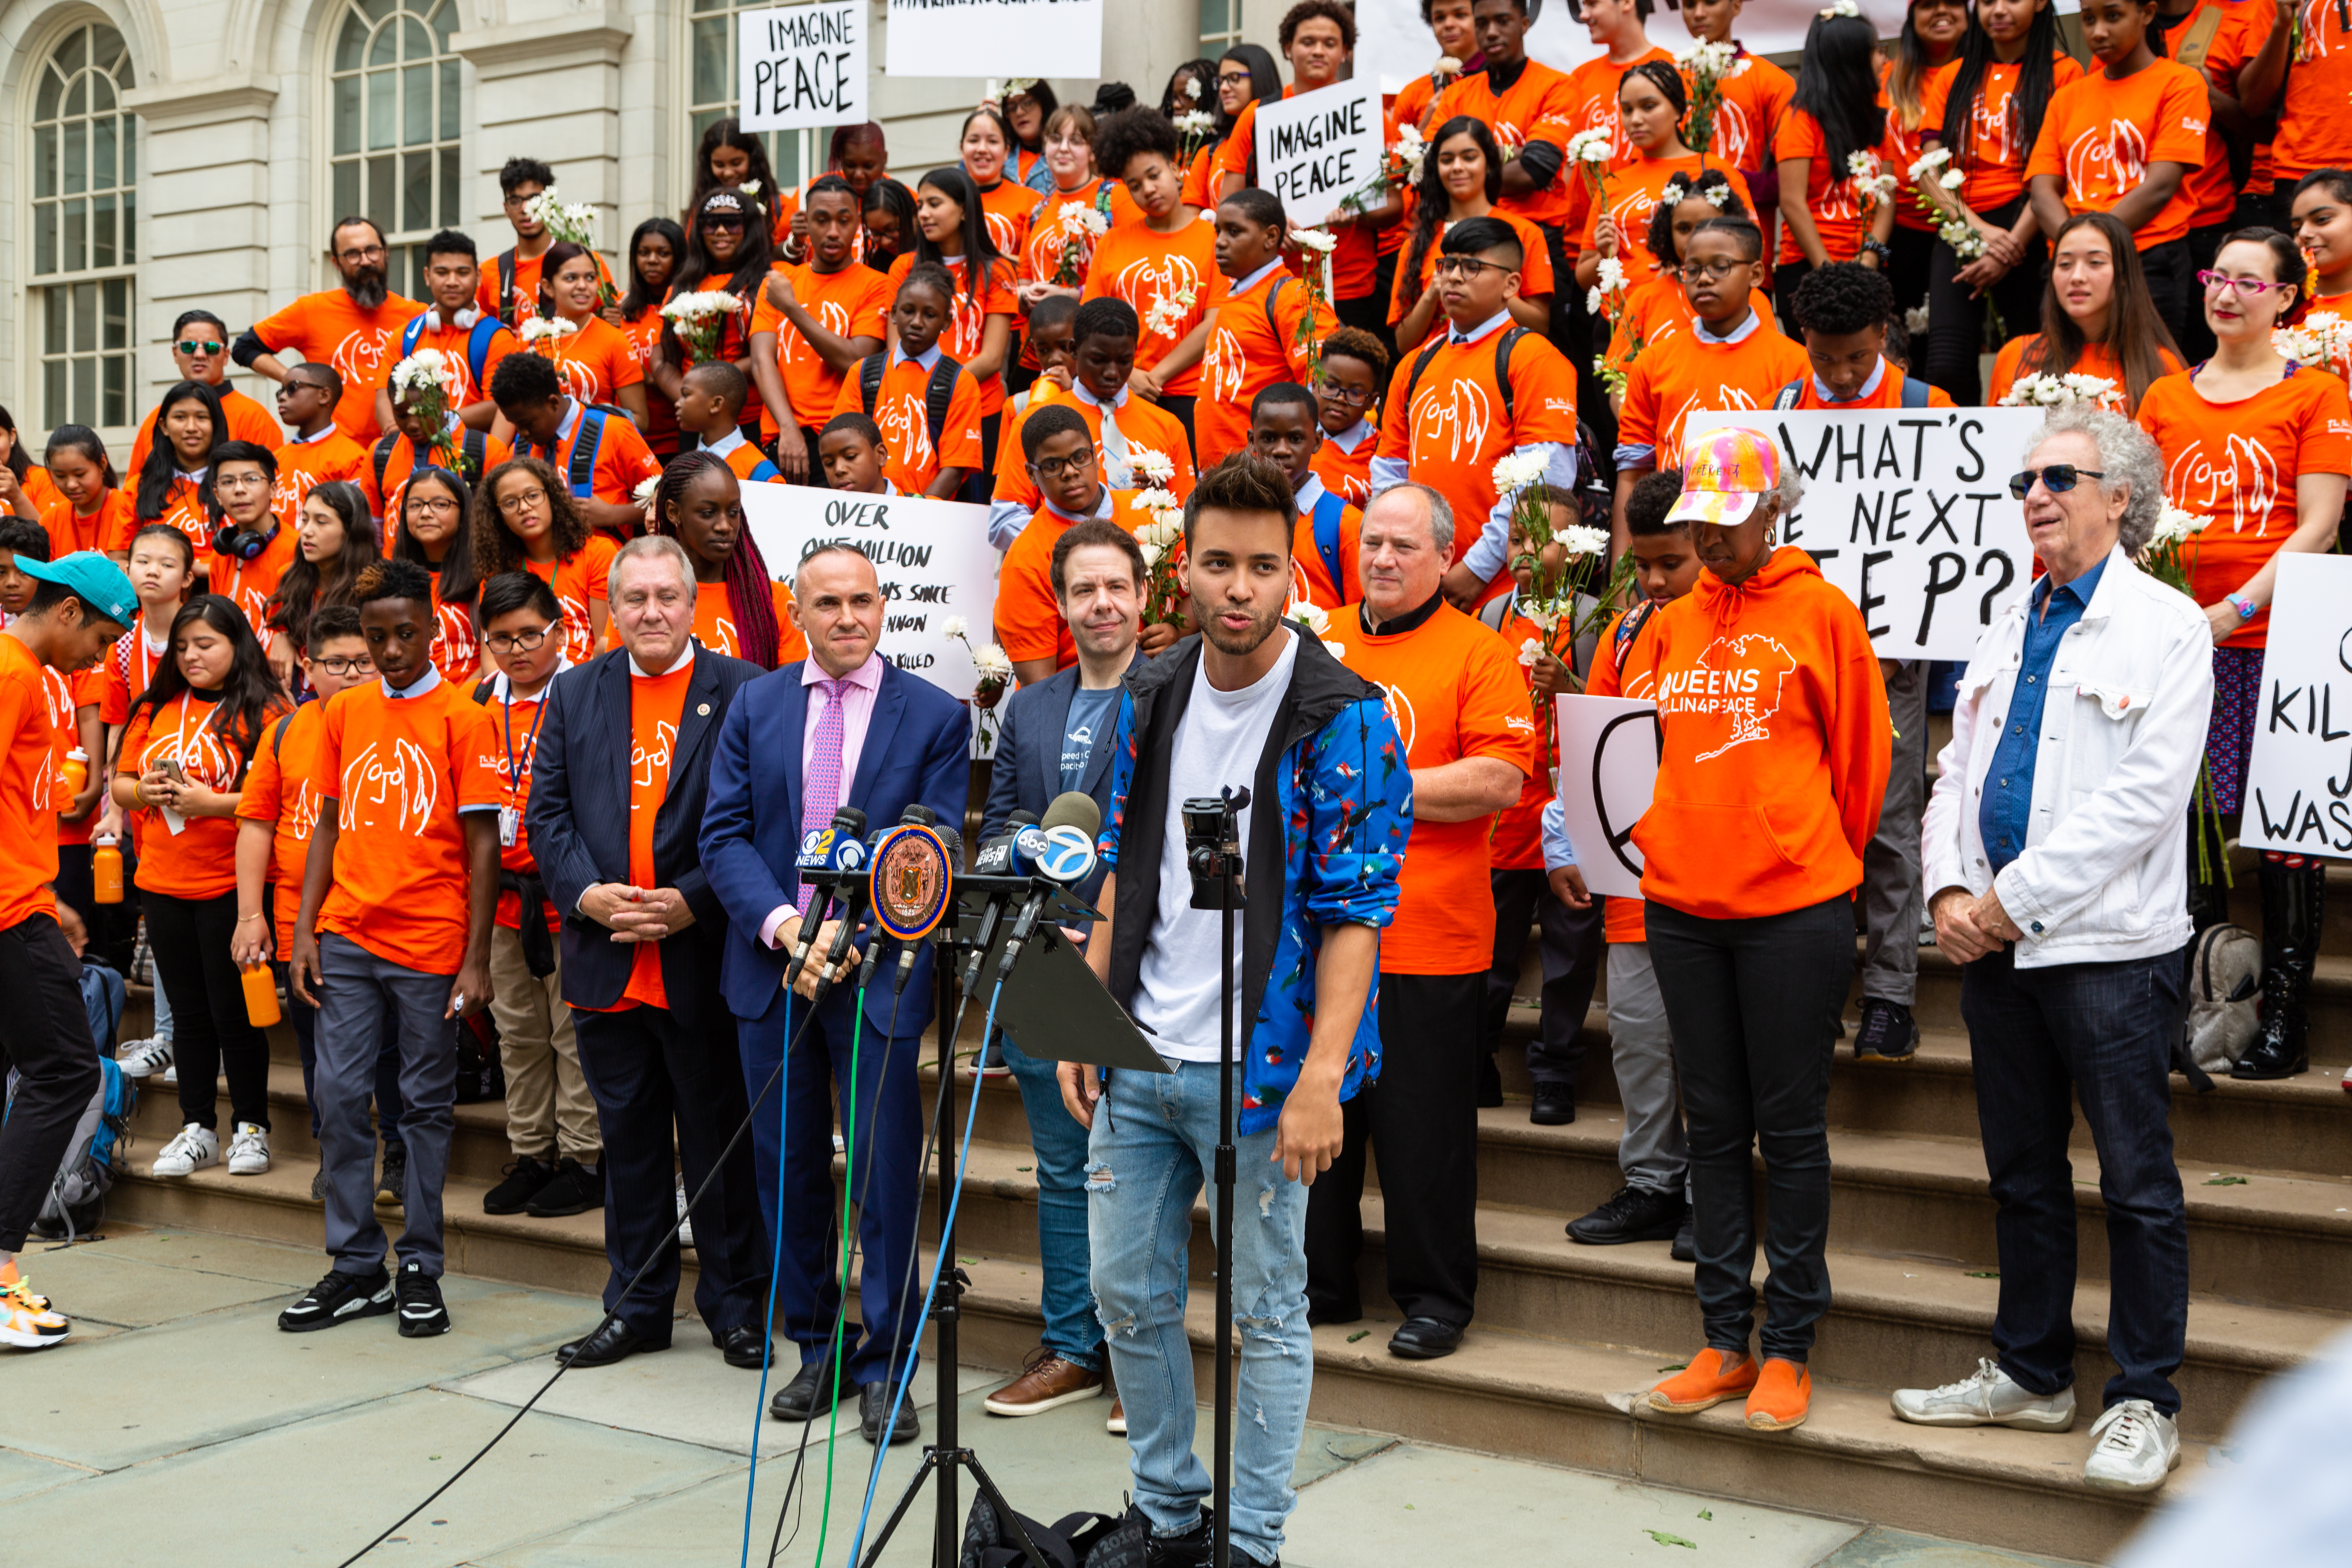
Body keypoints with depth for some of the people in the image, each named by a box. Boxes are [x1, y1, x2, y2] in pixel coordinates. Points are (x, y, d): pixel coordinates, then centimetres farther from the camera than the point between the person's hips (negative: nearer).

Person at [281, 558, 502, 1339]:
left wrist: (476, 960, -9)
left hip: (431, 944, -4)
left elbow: (482, 843, -5)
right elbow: (329, 825, 13)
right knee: (339, 1097, 2)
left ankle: (420, 1272, 15)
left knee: (426, 1105, 5)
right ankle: (356, 1270, 13)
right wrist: (304, 931, 4)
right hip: (347, 938, 4)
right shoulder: (344, 712, 10)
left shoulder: (462, 716, -4)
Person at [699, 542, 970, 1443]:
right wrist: (782, 924, -15)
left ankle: (882, 1364, 13)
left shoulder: (935, 717, 0)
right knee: (788, 1169, 11)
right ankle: (815, 1346, 26)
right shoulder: (754, 708, 7)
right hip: (772, 964, 3)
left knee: (886, 1174, 0)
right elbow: (723, 835, 1)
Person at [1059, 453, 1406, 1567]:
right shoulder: (1152, 698, 7)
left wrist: (1320, 1077, -23)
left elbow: (1355, 913, -15)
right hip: (1138, 1058, 6)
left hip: (1256, 1069, -6)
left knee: (1265, 1314, 6)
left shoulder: (1342, 720, -11)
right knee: (1126, 1294, 13)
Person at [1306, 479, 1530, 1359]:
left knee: (1424, 1128, 1)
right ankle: (1321, 1286, 26)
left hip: (1428, 935, -5)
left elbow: (1500, 779, -13)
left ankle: (1436, 1298, 15)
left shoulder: (1478, 654, -3)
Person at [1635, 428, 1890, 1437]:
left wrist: (1827, 862, 7)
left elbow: (1861, 751, 3)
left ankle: (1788, 1348, 12)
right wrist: (1653, 837, 6)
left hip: (1791, 908, -5)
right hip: (1681, 903, 5)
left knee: (1789, 1128, 2)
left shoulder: (1821, 612, -1)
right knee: (1713, 1125, 10)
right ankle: (1724, 1342, 19)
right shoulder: (1671, 627, 12)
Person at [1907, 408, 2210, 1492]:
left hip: (2107, 945, -7)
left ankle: (2144, 1402, 12)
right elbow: (1956, 770, 15)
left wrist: (2016, 897, -15)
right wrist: (1950, 890, -1)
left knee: (2137, 1186, 1)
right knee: (2023, 1174, 15)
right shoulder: (2008, 628, 15)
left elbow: (2145, 796, -15)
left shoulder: (2165, 626, -6)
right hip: (1994, 946, 7)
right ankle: (2031, 1375, 27)